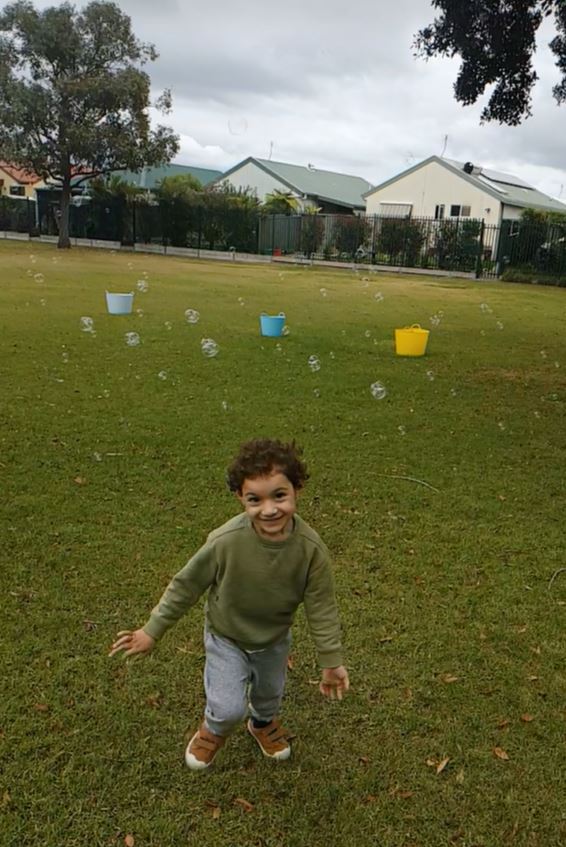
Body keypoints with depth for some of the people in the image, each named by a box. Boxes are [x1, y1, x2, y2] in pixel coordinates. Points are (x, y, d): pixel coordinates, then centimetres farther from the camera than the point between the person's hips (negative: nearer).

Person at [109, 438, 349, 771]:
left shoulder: (312, 549, -31)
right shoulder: (226, 541, -36)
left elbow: (322, 608, -16)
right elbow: (187, 585, -20)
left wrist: (332, 662, -8)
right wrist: (152, 631, -12)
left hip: (275, 638, 3)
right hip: (226, 636, -2)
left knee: (270, 693, 25)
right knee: (229, 708, -3)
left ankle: (264, 723, 63)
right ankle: (213, 731, 36)